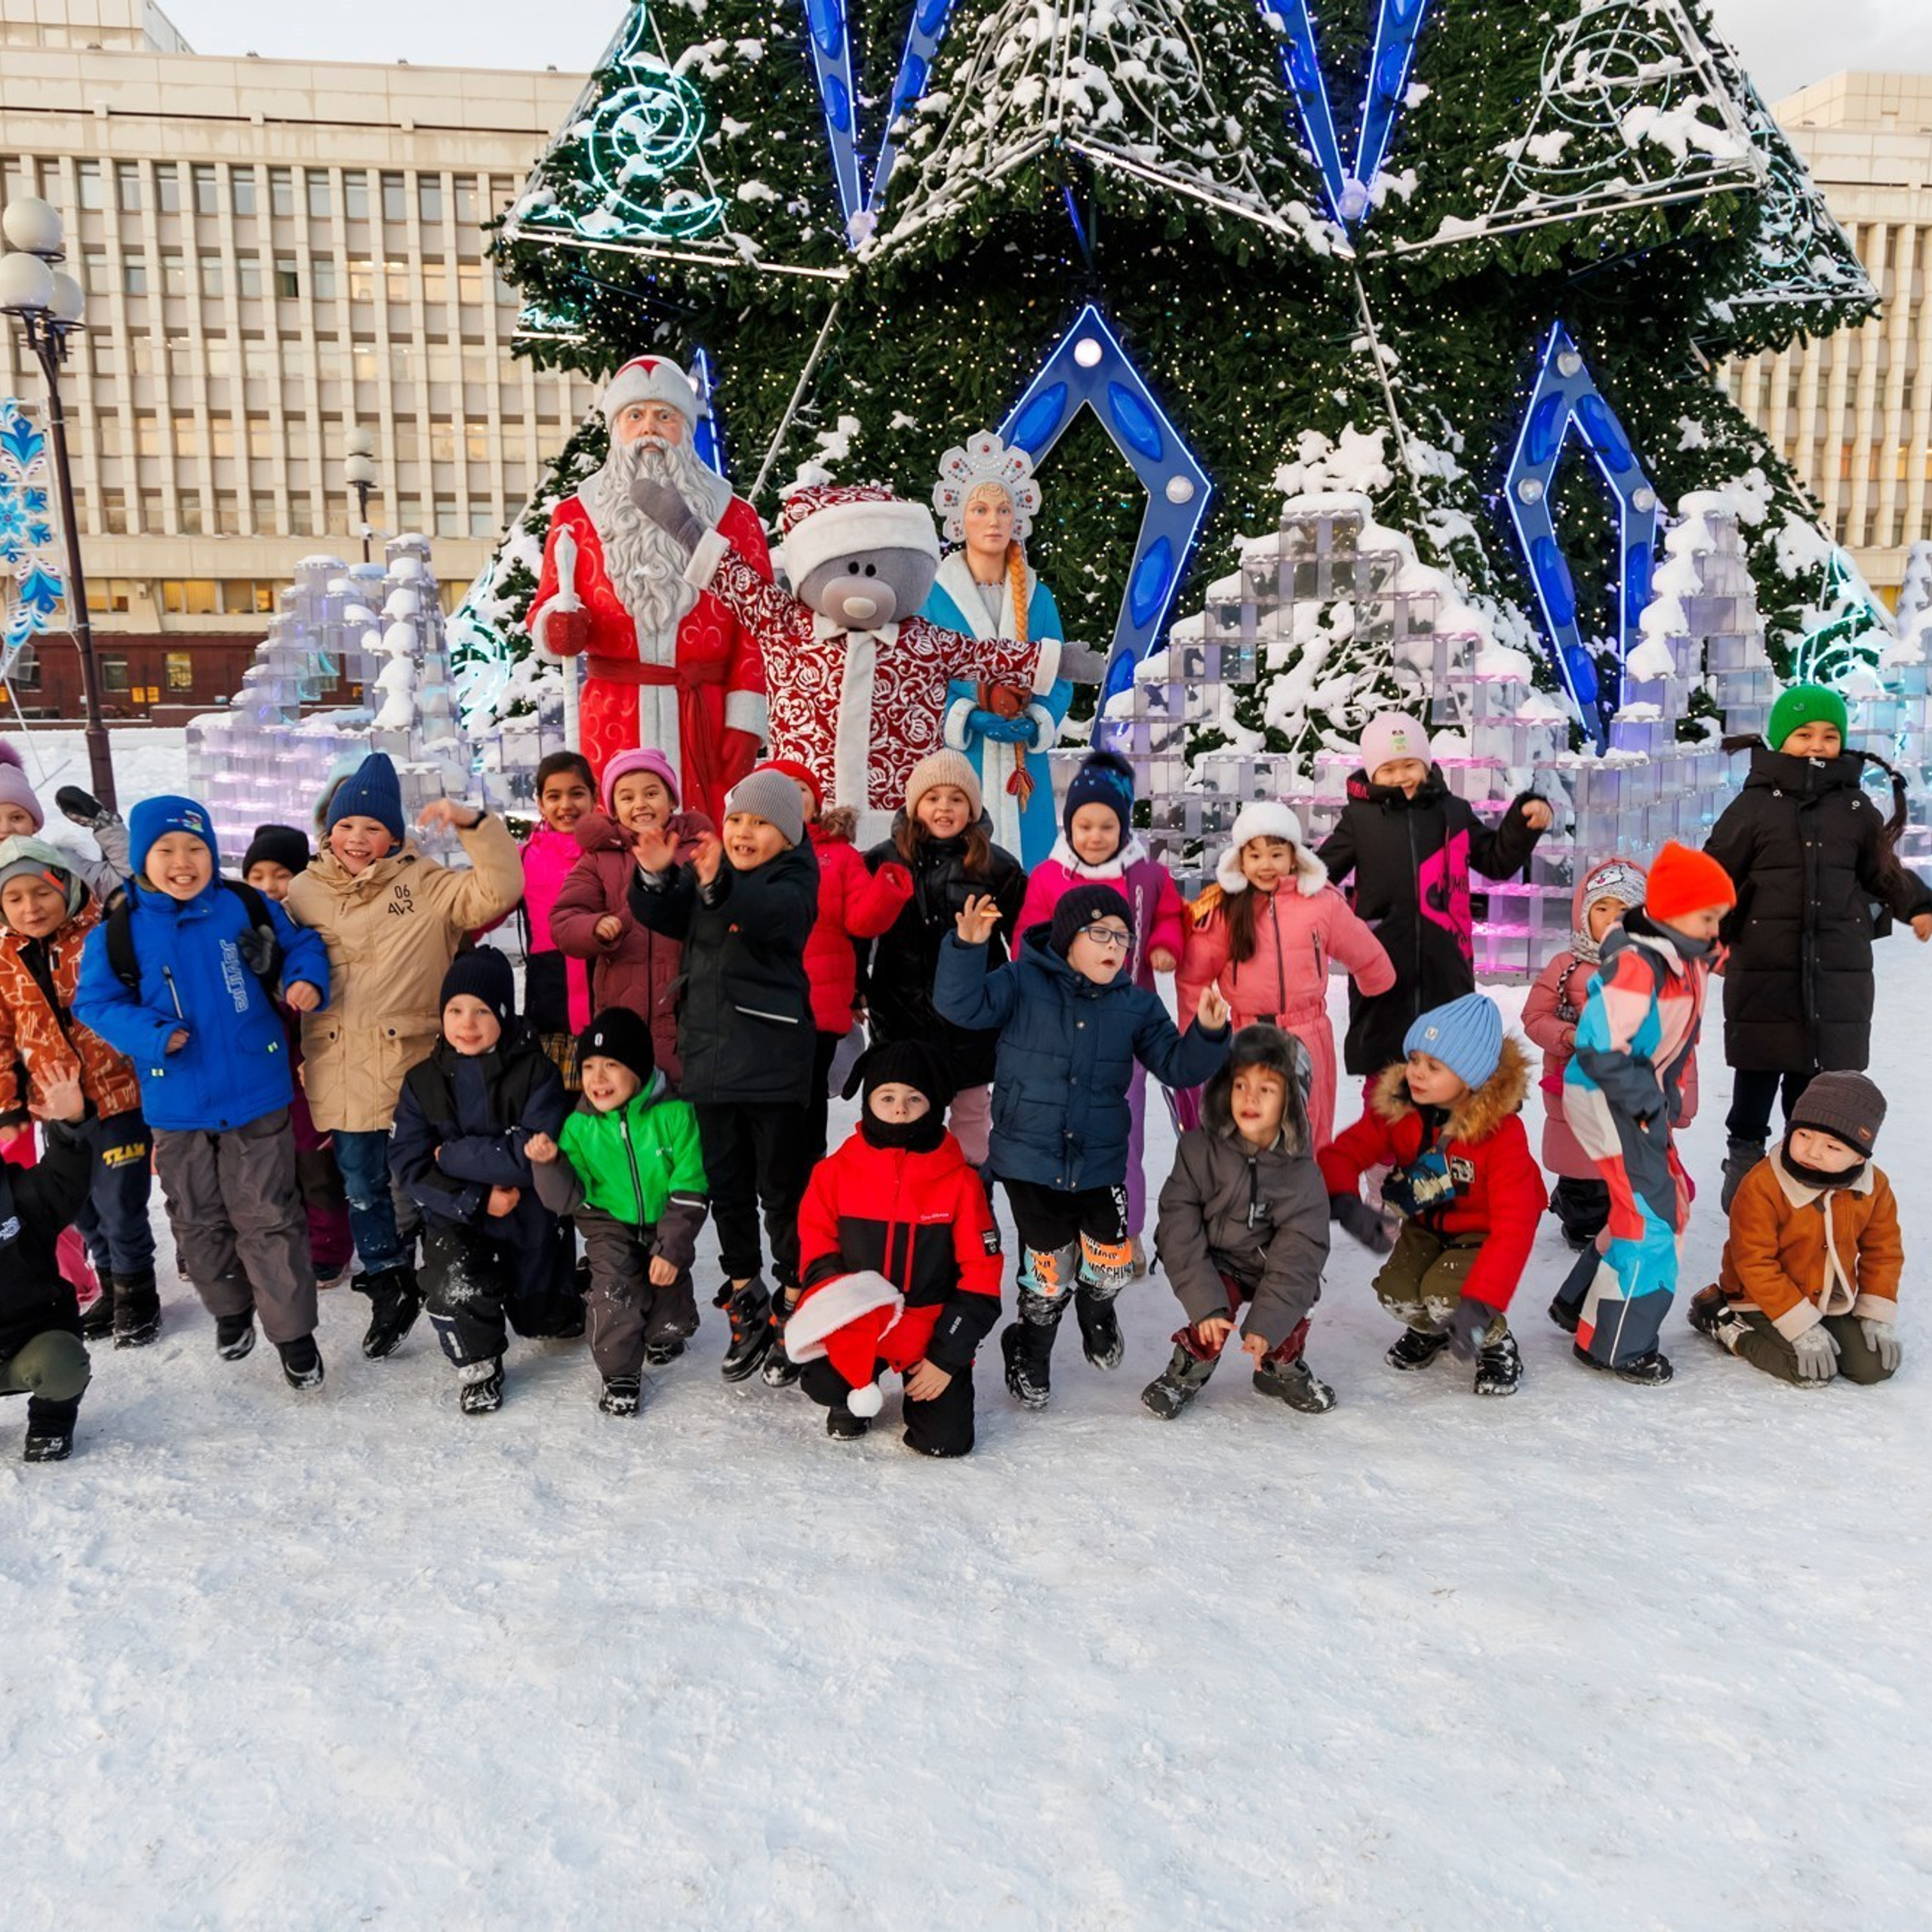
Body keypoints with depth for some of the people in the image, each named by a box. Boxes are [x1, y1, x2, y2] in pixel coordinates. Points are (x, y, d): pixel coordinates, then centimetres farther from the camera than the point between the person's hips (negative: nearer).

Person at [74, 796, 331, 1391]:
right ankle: (230, 1309, 41)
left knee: (268, 1217, 4)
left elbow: (301, 948, 7)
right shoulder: (117, 933, -5)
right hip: (176, 1104, 2)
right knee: (198, 1221, 18)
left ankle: (293, 1331, 15)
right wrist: (152, 1035, -18)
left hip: (256, 1094, -2)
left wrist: (306, 982, -15)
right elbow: (96, 1003, -2)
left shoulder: (249, 910, -6)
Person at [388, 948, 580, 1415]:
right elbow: (411, 1168, -10)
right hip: (456, 1217, 1)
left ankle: (567, 1289, 52)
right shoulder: (423, 1081, -6)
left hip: (530, 1220, -1)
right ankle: (477, 1368, -1)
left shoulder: (536, 1072, -15)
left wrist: (453, 1155, -20)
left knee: (549, 1322, 15)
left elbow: (533, 1156, -24)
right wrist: (478, 1199, -20)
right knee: (454, 1284, -30)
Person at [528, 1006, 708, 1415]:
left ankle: (666, 1334, 27)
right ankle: (619, 1370, -5)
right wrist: (549, 1163, -28)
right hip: (609, 1221, 0)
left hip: (664, 1222, 0)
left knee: (669, 1273, -10)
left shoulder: (674, 1114, -16)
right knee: (613, 1278, -22)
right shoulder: (580, 1125, -9)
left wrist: (671, 1248, -17)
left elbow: (689, 1191, -13)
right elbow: (567, 1199, -9)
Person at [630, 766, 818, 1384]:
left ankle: (794, 1310, 14)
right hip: (710, 1053, 6)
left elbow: (774, 913, -28)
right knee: (726, 1186, 14)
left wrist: (719, 884, -47)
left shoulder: (794, 877, -6)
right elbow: (662, 916, -4)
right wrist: (654, 875, -24)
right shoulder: (701, 871, 10)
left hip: (773, 1060, -5)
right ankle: (746, 1300, 28)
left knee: (781, 1188, 3)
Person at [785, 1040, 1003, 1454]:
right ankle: (856, 1394, 11)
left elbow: (981, 1276, -5)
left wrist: (947, 1356, -8)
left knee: (946, 1440, -11)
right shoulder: (835, 1172, -4)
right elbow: (816, 1251, 4)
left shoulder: (960, 1181, -7)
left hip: (932, 1326, 0)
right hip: (853, 1324, 0)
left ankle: (922, 1387, 24)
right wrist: (841, 1299, -17)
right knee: (822, 1383, -28)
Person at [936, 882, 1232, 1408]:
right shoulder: (1023, 983, -8)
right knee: (1048, 1271, 2)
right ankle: (1030, 1354, 33)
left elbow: (1176, 1067, 3)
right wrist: (968, 948, -36)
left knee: (1112, 1265, 2)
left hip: (1101, 1162, 3)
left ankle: (1096, 1310, 42)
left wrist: (1208, 1035, -16)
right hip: (1031, 1161, -3)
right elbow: (962, 1006, -20)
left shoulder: (1136, 1004, 3)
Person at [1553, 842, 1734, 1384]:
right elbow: (1597, 1046, -27)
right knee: (1647, 1212, -7)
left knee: (1671, 1198, 17)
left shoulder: (1686, 961, 7)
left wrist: (1666, 1094, 13)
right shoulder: (1635, 967, -25)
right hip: (1606, 1098, -10)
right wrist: (1647, 1099, -20)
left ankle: (1582, 1304, 29)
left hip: (1643, 1098, 10)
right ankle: (1614, 1345, 5)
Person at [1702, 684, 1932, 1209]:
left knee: (1823, 1071, 9)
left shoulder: (1856, 807, 7)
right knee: (1759, 1068, 6)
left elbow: (1882, 870, 16)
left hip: (1839, 968, 3)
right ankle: (1744, 1156, 24)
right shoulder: (1755, 805, -2)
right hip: (1764, 965, -2)